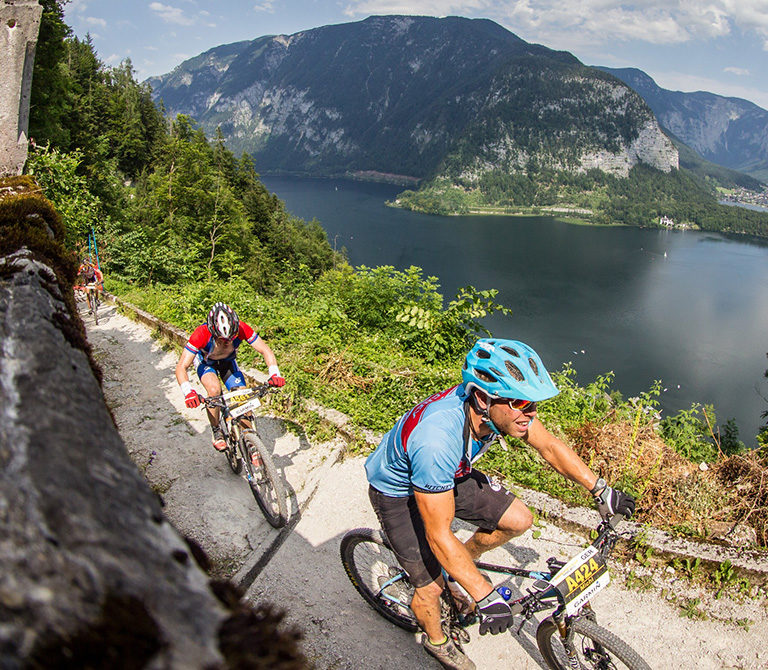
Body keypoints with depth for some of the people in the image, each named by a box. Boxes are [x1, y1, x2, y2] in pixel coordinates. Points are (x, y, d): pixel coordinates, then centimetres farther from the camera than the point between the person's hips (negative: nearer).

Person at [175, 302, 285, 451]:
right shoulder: (202, 334, -39)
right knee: (214, 389, -32)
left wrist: (274, 374, -43)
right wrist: (188, 392, -55)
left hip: (228, 361, 2)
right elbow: (181, 367, -38)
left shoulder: (241, 328, -34)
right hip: (205, 362, -2)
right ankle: (216, 431, -8)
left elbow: (265, 350, -27)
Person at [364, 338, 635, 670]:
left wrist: (601, 490, -5)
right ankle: (436, 640, 33)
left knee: (519, 521, -2)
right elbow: (439, 535, -34)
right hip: (398, 492, -6)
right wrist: (486, 598, -30)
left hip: (450, 475, 6)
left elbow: (550, 446, -5)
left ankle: (461, 564, 25)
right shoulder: (437, 439, -44)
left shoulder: (502, 405, -24)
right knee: (431, 586, -2)